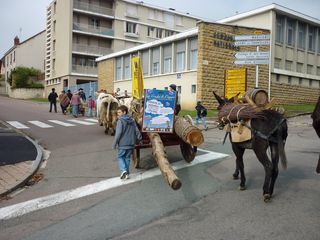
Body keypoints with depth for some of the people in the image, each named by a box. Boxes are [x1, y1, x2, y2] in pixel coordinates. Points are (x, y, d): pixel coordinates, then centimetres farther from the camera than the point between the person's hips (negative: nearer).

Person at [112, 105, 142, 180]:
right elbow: (137, 131, 7)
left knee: (120, 157, 10)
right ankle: (126, 173, 18)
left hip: (122, 144, -5)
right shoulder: (132, 121, 7)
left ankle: (123, 170, -10)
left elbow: (118, 133, -16)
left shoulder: (120, 121, -12)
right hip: (131, 144, 5)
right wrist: (139, 138, 24)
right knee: (127, 158, 16)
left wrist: (114, 144, -10)